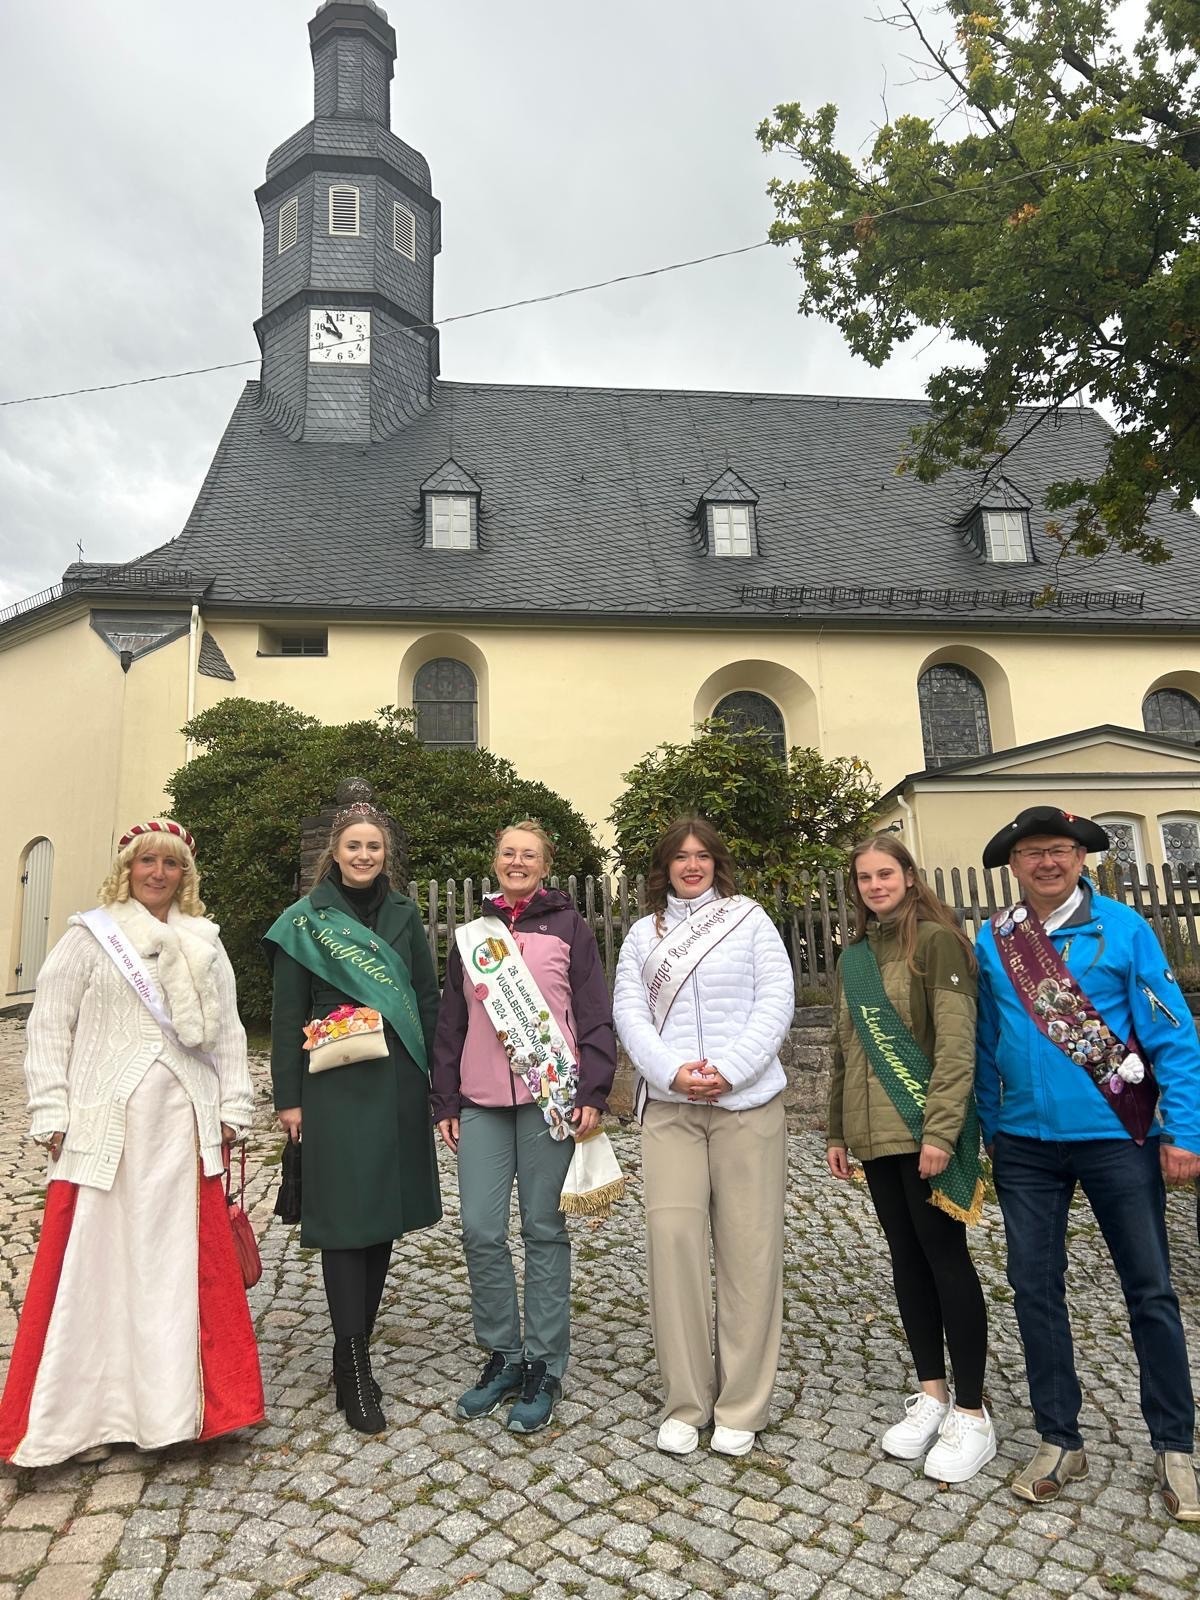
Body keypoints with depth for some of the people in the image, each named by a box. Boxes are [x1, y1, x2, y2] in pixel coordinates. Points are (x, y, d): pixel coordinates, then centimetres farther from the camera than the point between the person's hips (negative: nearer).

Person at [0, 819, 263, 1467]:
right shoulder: (89, 937, 1)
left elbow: (227, 1032, 11)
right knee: (97, 1264, 3)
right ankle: (85, 1411, 19)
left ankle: (172, 1400, 23)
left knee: (181, 1264, 8)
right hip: (104, 1129, -3)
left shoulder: (205, 945, 10)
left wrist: (232, 1111, 5)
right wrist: (52, 1117, -7)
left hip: (184, 1129, 3)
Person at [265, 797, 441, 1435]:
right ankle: (355, 1367, 8)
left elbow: (427, 999, 10)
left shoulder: (404, 915, 9)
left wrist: (429, 1078, 4)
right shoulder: (306, 920, 1)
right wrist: (288, 1097, -3)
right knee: (344, 1216, -2)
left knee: (385, 1213, 10)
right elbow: (288, 1015, 0)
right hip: (334, 1088, -3)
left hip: (398, 1086, 4)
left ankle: (355, 1345, 27)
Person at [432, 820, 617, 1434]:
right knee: (480, 1230, 3)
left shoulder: (568, 927, 3)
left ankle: (544, 1367, 19)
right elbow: (450, 1022, 16)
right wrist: (445, 1101, 12)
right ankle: (502, 1357, 23)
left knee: (543, 1230, 4)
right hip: (481, 1100, 4)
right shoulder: (473, 931, 14)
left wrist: (593, 1091, -8)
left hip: (549, 1094, -3)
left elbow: (595, 1015, 1)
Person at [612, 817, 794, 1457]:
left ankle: (741, 1405, 17)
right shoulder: (644, 934, 11)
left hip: (748, 1101, -1)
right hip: (669, 1105, 2)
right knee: (672, 1239, -2)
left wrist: (728, 1069, -14)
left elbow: (776, 1003, -3)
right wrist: (672, 1071, -13)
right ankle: (684, 1402, 14)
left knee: (749, 1247, 2)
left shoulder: (750, 920, 4)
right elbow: (628, 1013, 3)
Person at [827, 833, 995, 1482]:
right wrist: (837, 1131, 15)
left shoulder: (935, 941, -8)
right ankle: (932, 1393, 26)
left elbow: (956, 1043, -14)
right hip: (874, 1134, 6)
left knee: (946, 1259, 1)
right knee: (906, 1259, 13)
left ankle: (971, 1413, 14)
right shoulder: (854, 955, 12)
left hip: (925, 1130, -6)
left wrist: (940, 1130, -19)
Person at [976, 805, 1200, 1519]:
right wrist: (990, 1128, 10)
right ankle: (1060, 1441, 27)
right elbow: (987, 1044, 7)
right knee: (1035, 1288, 10)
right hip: (1025, 1143, 3)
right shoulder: (993, 940, 1)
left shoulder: (1122, 927, -8)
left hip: (1118, 1138, -2)